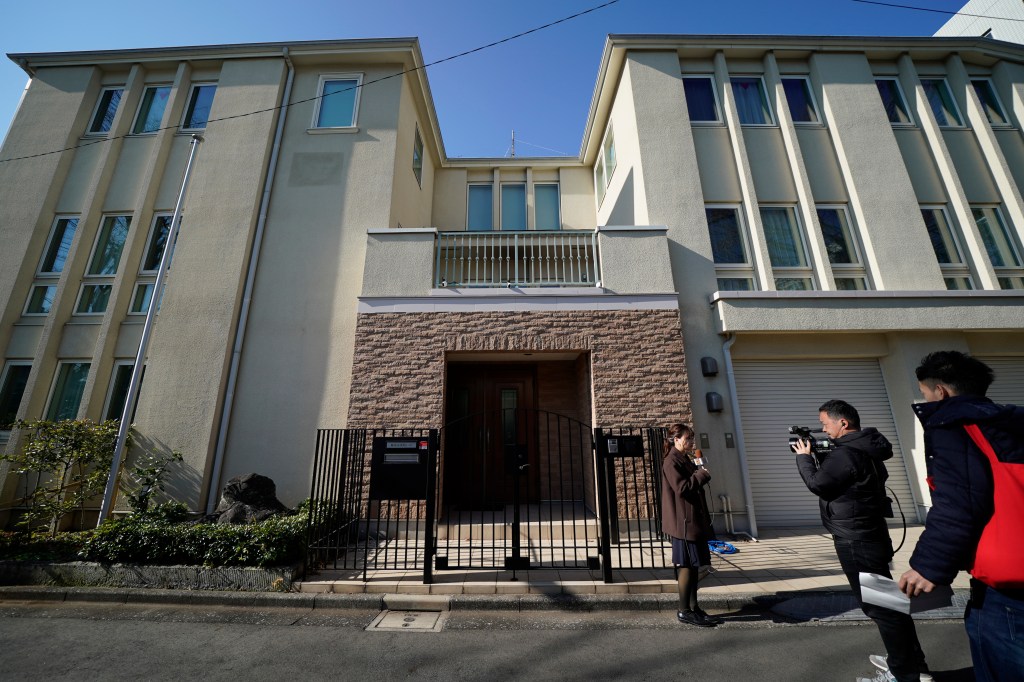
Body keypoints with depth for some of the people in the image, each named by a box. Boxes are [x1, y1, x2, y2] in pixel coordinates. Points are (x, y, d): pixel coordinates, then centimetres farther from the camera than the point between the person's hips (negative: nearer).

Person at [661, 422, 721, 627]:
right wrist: (702, 474, -12)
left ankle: (693, 608, 24)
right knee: (687, 565, -2)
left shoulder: (685, 459, 15)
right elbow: (682, 488, -22)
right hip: (683, 522, -9)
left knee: (693, 565, 14)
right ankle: (684, 611, 9)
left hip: (694, 520, 9)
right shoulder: (671, 461, -15)